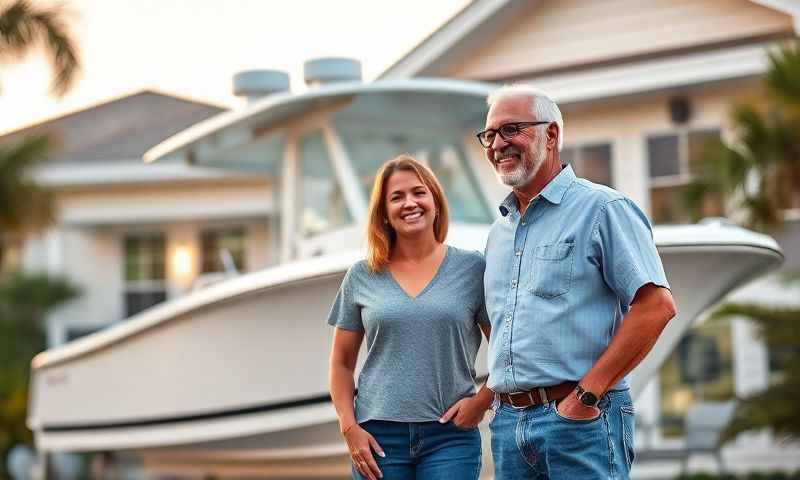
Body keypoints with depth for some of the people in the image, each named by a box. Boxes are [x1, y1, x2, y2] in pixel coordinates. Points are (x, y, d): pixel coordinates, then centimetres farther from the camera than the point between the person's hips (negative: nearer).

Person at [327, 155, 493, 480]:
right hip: (379, 437, 1)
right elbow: (342, 362, 11)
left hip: (450, 435, -1)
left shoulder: (472, 268, 4)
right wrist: (349, 428, 0)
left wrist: (483, 400, -7)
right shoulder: (361, 277, 8)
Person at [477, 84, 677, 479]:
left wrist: (588, 393, -17)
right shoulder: (499, 230, 17)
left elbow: (656, 305, -14)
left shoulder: (602, 209, -5)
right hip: (508, 421, 7)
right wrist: (489, 395, 11)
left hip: (579, 419, -7)